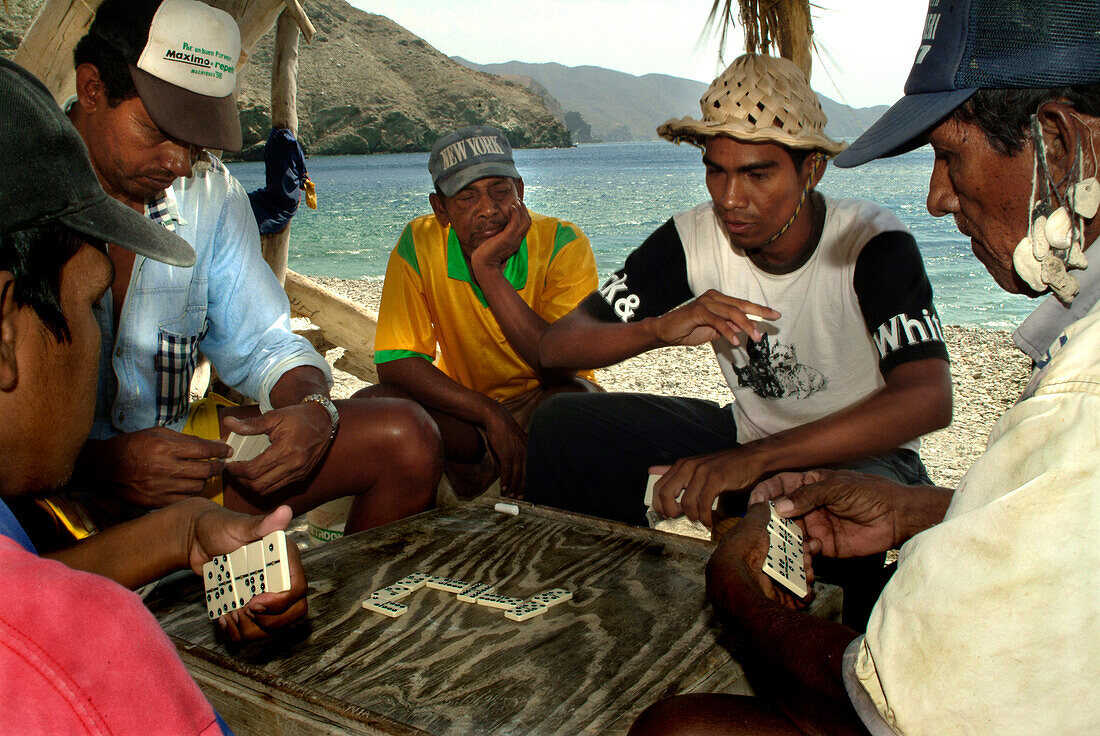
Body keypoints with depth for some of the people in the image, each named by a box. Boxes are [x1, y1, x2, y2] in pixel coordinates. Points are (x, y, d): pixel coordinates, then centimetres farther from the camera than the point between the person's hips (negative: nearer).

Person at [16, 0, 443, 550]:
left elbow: (262, 344, 7)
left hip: (181, 449, 5)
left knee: (407, 436, -9)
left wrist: (313, 407, -15)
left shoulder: (210, 192, 1)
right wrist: (101, 464, -34)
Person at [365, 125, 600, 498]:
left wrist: (488, 270, -33)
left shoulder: (562, 243, -19)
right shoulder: (419, 243, -14)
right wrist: (491, 414, -27)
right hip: (464, 406, 2)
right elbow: (394, 362, -16)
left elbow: (562, 370, -29)